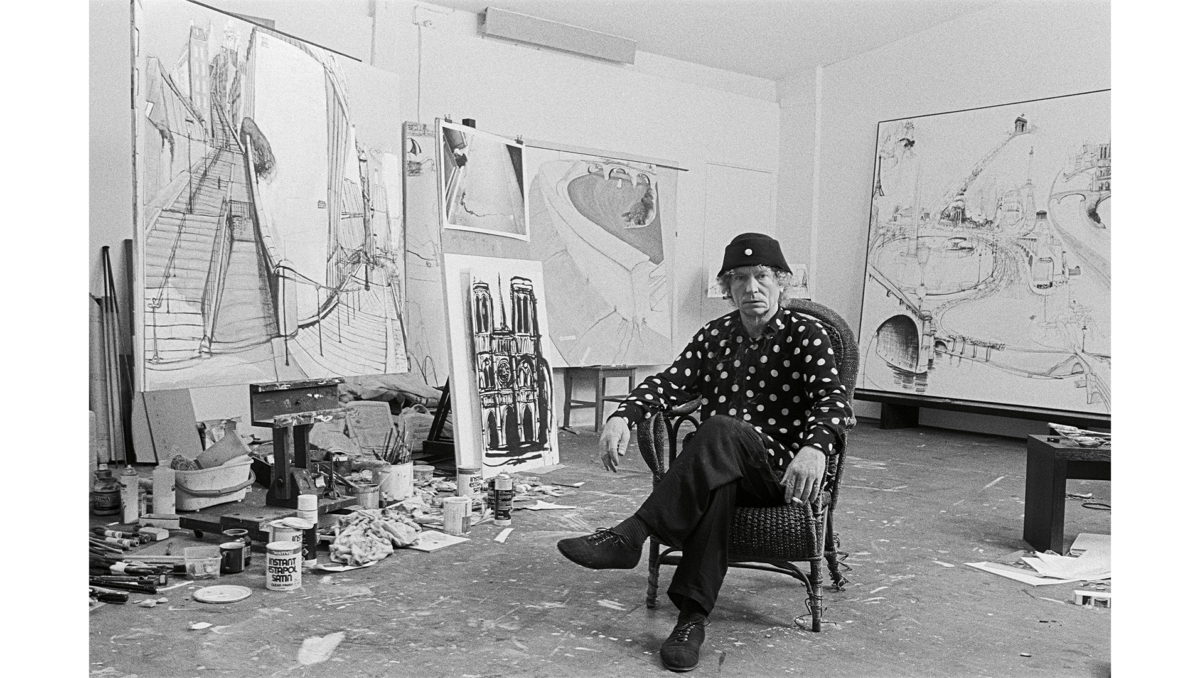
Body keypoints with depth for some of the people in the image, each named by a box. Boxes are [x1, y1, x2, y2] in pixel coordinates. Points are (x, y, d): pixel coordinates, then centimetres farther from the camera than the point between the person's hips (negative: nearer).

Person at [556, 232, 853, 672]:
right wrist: (623, 415, -12)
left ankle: (629, 537, -37)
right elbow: (670, 383, 9)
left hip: (780, 470, -3)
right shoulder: (715, 336, 14)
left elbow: (833, 398, -13)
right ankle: (692, 617, -34)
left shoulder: (805, 335, 1)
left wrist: (815, 446, -36)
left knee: (721, 431, -36)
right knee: (717, 485, -36)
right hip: (715, 465, 3)